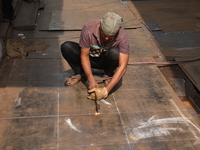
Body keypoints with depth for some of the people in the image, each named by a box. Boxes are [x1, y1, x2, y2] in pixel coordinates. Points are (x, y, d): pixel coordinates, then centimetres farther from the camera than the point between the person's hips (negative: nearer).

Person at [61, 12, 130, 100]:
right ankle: (79, 73, 1)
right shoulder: (88, 28, -28)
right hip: (91, 59, 1)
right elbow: (84, 56, -20)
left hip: (107, 60, 0)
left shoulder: (123, 36, -29)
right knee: (66, 47, -24)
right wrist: (91, 80, -30)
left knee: (115, 52, -36)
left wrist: (106, 90, -40)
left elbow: (122, 66, -33)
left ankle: (109, 74, -3)